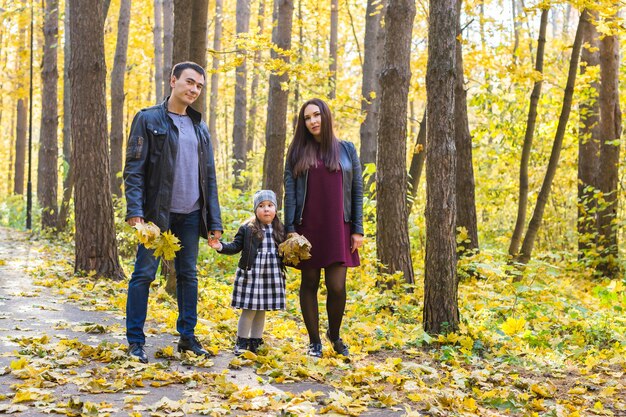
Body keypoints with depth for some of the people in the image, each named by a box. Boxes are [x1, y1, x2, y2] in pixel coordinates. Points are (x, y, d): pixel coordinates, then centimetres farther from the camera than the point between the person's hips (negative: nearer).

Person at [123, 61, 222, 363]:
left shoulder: (200, 128, 14)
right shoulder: (148, 119, -1)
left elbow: (209, 177, 14)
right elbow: (134, 168, -8)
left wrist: (214, 220, 7)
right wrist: (135, 211, -19)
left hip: (190, 214, 5)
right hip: (157, 212, -5)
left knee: (188, 275, 10)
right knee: (144, 274, -3)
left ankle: (187, 336, 20)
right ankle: (135, 341, 5)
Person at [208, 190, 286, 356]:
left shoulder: (279, 230, 8)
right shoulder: (247, 228, -3)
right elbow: (235, 246, -2)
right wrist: (221, 246, -18)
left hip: (272, 275, 4)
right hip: (251, 273, -4)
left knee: (262, 310, 12)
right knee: (249, 309, -2)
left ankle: (255, 342, 23)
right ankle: (241, 343, 10)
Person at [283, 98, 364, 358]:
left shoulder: (346, 149, 7)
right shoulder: (297, 151, 6)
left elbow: (357, 190, 6)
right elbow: (290, 192, 2)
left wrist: (358, 229, 0)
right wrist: (290, 229, -6)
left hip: (338, 229, 0)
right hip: (307, 228, 0)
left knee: (336, 287, -6)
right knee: (309, 284, 5)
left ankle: (335, 335, 20)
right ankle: (314, 341, 18)